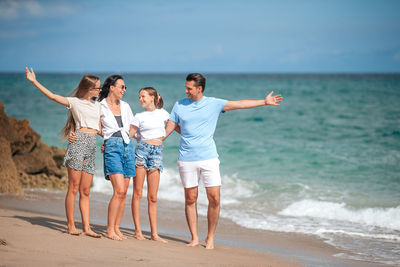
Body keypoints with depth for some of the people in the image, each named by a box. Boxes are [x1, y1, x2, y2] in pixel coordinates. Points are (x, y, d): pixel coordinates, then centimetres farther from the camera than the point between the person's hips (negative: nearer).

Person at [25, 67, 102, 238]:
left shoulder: (97, 106, 22)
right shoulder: (74, 102, 6)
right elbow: (53, 96, 0)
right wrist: (34, 82, -3)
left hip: (92, 147, 5)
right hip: (79, 142, -5)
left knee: (85, 191, 4)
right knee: (73, 187, -5)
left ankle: (86, 227, 1)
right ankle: (71, 226, -2)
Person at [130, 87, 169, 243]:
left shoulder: (162, 113, 11)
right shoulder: (140, 116, 7)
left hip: (157, 153, 1)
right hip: (142, 150, -1)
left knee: (152, 197, 1)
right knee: (137, 193, -3)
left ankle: (154, 233, 3)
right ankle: (137, 230, 3)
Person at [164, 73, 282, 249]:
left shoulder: (214, 103, 3)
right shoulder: (179, 105, 6)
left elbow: (240, 104, 3)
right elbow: (169, 128, 10)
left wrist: (264, 102, 0)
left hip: (209, 158, -1)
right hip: (186, 160, 1)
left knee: (214, 199, -6)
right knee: (190, 199, 3)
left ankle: (210, 238, 9)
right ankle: (194, 238, 13)